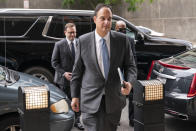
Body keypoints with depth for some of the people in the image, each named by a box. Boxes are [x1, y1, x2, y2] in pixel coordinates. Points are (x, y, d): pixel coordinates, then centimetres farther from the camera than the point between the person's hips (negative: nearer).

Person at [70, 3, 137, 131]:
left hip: (114, 100, 2)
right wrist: (75, 96, 2)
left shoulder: (122, 39, -1)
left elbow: (130, 65, 2)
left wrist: (129, 83, -18)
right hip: (91, 101, -2)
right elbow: (77, 70, 3)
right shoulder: (84, 41, -2)